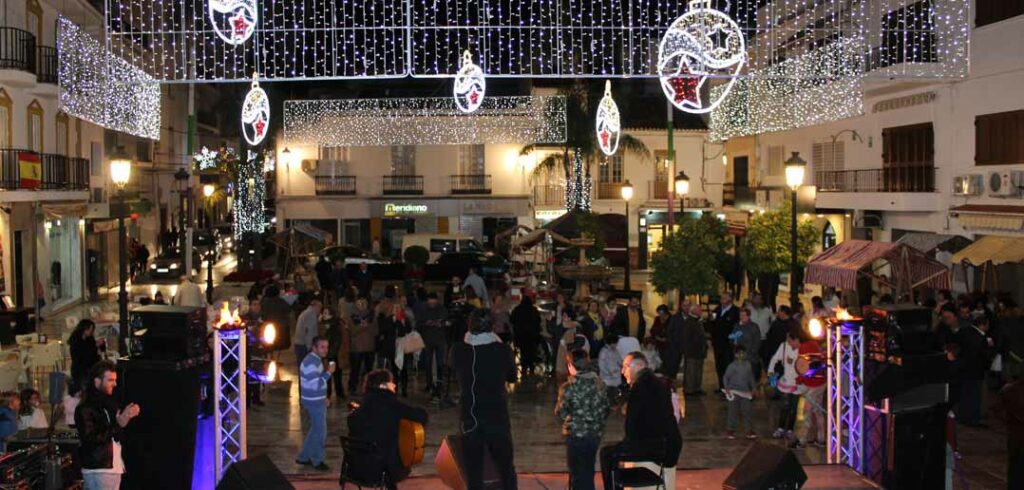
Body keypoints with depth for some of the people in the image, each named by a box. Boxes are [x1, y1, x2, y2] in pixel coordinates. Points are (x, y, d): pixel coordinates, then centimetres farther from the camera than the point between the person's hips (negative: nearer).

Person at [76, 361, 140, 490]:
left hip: (115, 468, 8)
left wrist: (128, 416, -4)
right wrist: (118, 425, -23)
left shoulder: (110, 404, 13)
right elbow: (91, 440, -21)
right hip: (98, 471, -8)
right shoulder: (85, 409, -11)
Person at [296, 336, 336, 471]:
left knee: (315, 430, 20)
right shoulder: (311, 362, -23)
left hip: (317, 401, 10)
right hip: (314, 403, -10)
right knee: (320, 432, 2)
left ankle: (304, 457, 29)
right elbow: (316, 385, -28)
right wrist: (328, 372, -22)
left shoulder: (316, 359, 9)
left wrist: (323, 397, 18)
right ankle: (317, 461, 18)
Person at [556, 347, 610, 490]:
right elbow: (606, 407, 9)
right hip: (595, 433, 5)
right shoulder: (598, 382, 2)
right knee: (588, 472, 17)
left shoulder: (569, 386, -14)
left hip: (576, 434, -5)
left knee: (577, 474, 5)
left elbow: (560, 412, -10)